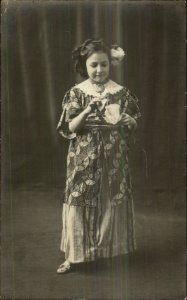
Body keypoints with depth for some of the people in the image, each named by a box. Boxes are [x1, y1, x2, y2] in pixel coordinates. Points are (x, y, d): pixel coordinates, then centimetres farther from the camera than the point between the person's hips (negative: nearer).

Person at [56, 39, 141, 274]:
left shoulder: (121, 92, -1)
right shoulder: (76, 93, -3)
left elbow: (134, 124, 3)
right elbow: (68, 129, -6)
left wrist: (121, 120, -18)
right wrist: (87, 111, -21)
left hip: (113, 159, 1)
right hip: (83, 159, 0)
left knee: (111, 204, 9)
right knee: (79, 204, 3)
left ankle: (110, 249, 29)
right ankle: (73, 254, 16)